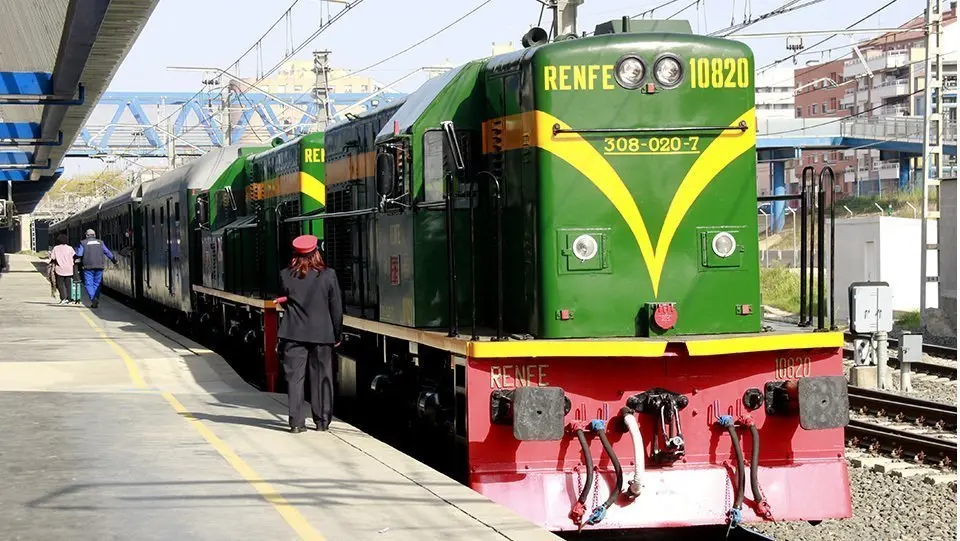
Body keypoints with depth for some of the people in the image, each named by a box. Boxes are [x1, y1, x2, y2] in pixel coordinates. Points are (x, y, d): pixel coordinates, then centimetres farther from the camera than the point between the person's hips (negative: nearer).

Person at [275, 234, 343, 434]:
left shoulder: (285, 275, -2)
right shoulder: (328, 275, -4)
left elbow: (285, 301, 9)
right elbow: (336, 307, -1)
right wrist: (336, 335, 8)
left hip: (293, 334, 0)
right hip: (321, 334, 0)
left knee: (294, 376, 3)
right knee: (321, 377, 9)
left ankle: (296, 422, -2)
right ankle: (322, 421, 12)